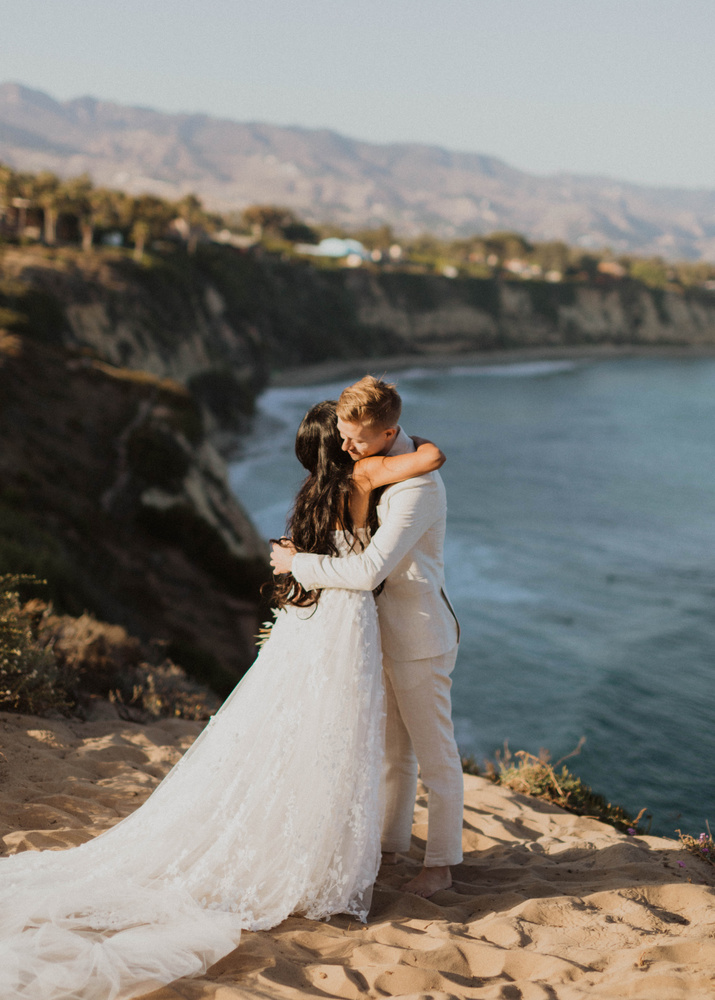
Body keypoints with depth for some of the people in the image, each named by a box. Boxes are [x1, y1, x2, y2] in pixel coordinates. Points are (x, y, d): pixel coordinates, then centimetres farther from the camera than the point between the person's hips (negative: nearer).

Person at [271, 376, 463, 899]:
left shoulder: (419, 487, -28)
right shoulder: (377, 462, 3)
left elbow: (369, 570, -34)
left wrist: (299, 564, -22)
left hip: (419, 637, -9)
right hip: (384, 630, 9)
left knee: (434, 752, 5)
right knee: (391, 747, 20)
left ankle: (442, 863, 18)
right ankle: (391, 843, 34)